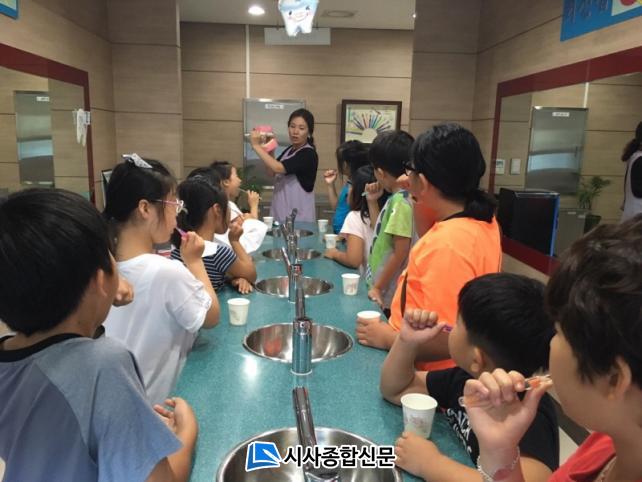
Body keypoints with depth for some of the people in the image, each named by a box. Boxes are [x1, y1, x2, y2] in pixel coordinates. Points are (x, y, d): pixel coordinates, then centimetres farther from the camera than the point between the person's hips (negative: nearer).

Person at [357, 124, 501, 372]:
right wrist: (419, 200, 7)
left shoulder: (449, 245, -31)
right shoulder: (481, 219, -2)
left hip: (430, 378, -8)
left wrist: (387, 338, -17)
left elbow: (446, 341, -32)